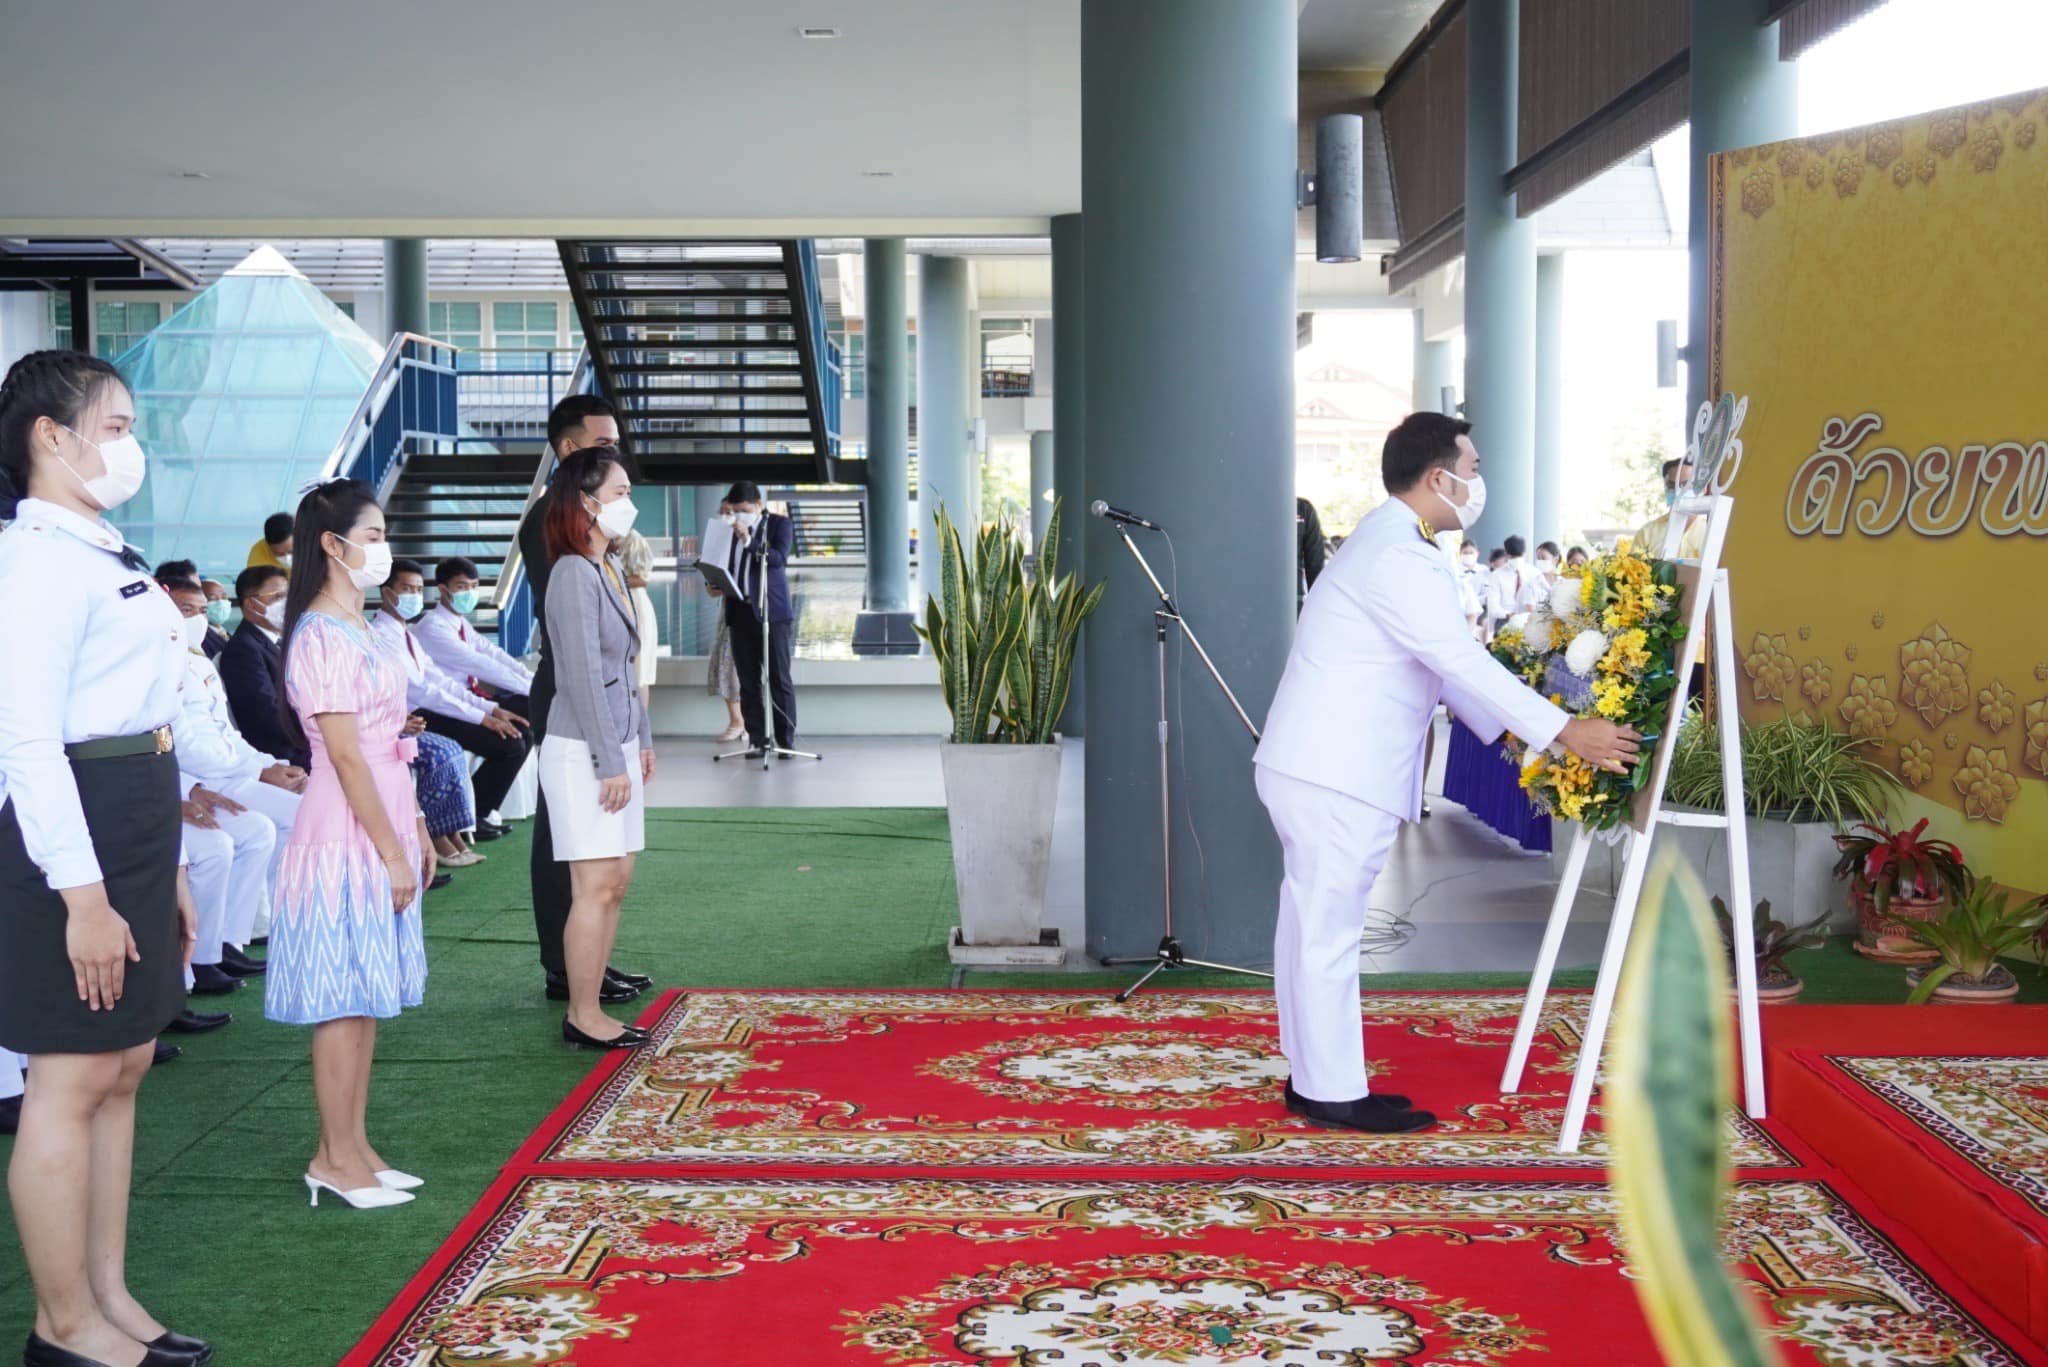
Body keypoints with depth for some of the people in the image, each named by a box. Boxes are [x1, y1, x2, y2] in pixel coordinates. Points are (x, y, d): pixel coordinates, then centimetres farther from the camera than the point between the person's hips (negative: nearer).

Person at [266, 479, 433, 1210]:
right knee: (345, 998, -1)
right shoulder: (323, 638, -15)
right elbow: (346, 757, -18)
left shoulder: (362, 629, 13)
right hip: (350, 833, -9)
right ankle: (334, 1157, 8)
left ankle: (354, 1145, 20)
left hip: (385, 824, 9)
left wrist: (416, 831, 17)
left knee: (366, 996, 12)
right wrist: (392, 852, -17)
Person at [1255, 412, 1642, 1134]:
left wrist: (1512, 730, 15)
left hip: (1316, 768, 11)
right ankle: (1335, 1093, 3)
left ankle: (1311, 1075, 23)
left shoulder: (1393, 545, 17)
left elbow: (1444, 663, 19)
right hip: (1336, 777, -11)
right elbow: (1462, 661, -23)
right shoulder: (1398, 558, -18)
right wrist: (1563, 732, -20)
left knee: (1312, 923, 14)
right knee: (1329, 929, -4)